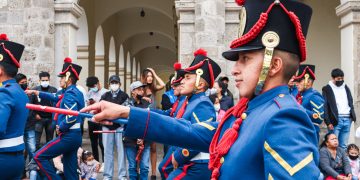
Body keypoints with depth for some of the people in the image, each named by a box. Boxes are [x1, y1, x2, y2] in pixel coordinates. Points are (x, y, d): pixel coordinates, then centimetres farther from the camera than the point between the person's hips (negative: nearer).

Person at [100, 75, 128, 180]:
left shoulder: (124, 96, 3)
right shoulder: (105, 96, 10)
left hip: (120, 126, -2)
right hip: (107, 126, 2)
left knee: (121, 151, -1)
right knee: (108, 151, 6)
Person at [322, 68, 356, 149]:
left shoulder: (346, 88, 18)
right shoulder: (327, 89, 0)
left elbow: (351, 103, 20)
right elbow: (325, 107, -5)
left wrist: (353, 116, 7)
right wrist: (328, 122, -12)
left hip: (347, 120, 5)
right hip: (335, 120, -5)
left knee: (343, 146, 6)